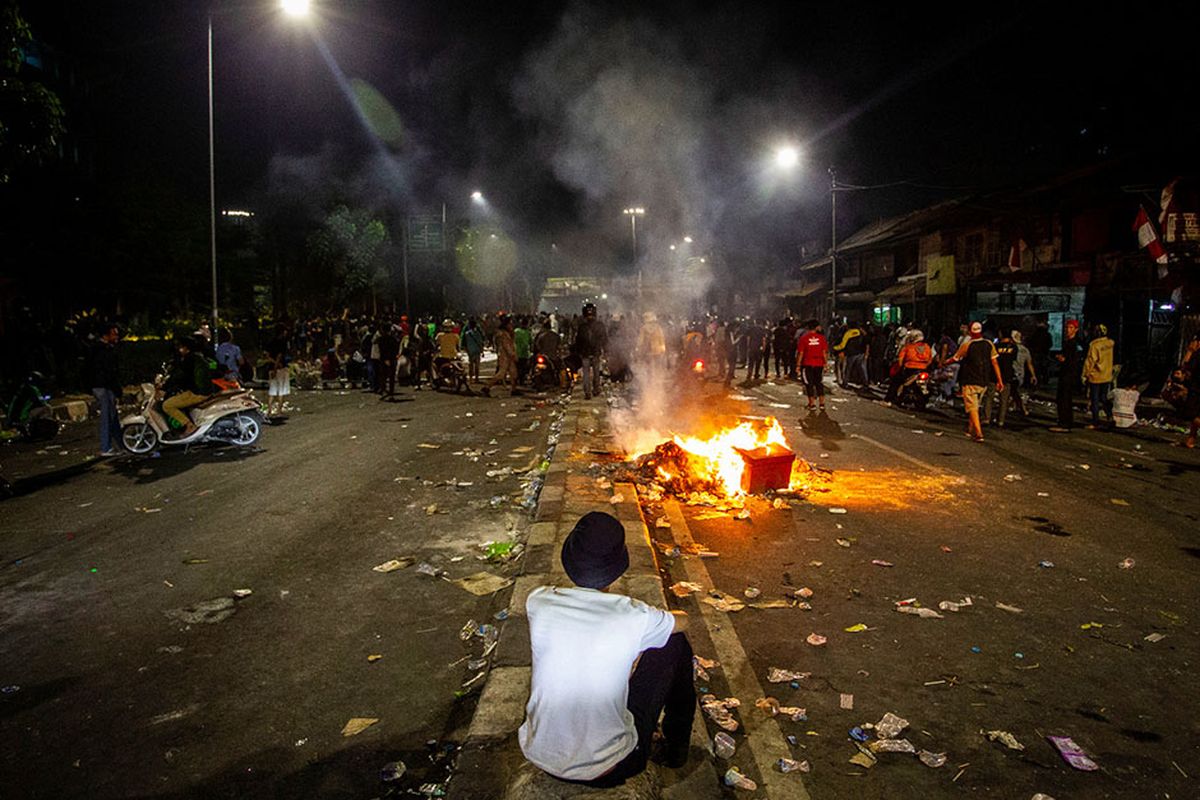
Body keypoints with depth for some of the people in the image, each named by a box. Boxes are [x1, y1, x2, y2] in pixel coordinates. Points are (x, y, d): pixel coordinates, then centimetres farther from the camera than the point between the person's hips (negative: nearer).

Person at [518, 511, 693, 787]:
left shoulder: (538, 602, -13)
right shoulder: (635, 618, -20)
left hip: (538, 756, 3)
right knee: (675, 643, 8)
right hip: (607, 771, -3)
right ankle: (676, 750, 31)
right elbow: (682, 621, 4)